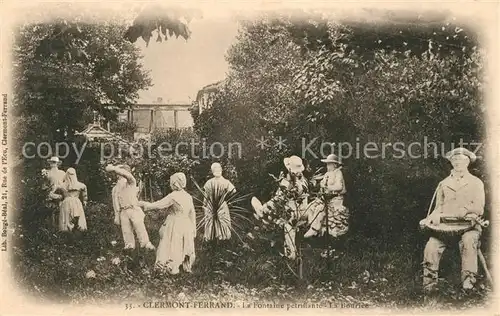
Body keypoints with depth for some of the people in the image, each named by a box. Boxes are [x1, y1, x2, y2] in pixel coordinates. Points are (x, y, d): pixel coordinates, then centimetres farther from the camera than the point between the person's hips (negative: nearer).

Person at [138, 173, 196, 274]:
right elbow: (192, 214, 8)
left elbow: (158, 205, -14)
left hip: (174, 226, -6)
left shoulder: (173, 196, -16)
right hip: (186, 226, 6)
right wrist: (193, 229, 15)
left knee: (172, 247, 5)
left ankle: (172, 268, 10)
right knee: (185, 247, 17)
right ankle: (187, 266, 26)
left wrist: (143, 204, -2)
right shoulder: (188, 196, 3)